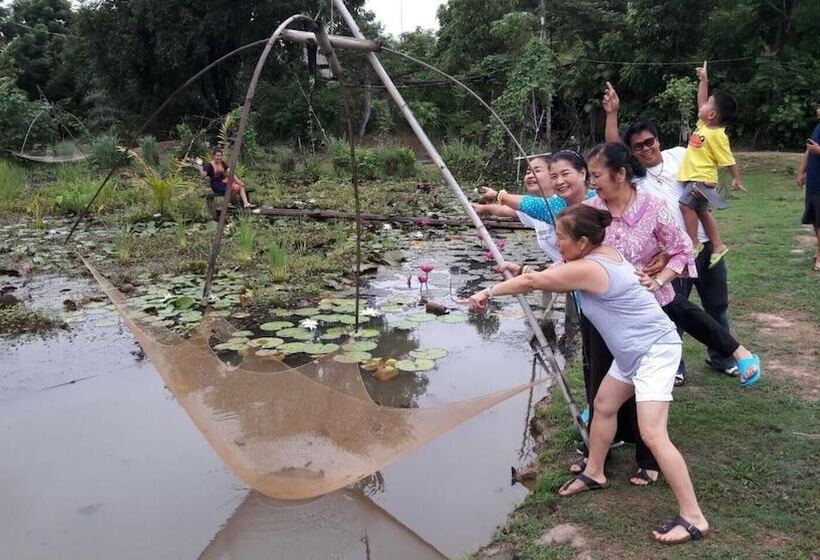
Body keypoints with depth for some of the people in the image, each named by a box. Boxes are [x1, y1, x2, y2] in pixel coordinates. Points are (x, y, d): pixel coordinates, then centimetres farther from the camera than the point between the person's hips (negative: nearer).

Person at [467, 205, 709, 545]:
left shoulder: (587, 269, -23)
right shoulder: (605, 253, 5)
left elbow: (533, 282, -13)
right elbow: (552, 277, 19)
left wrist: (489, 292, -1)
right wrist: (520, 271, 12)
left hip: (655, 350, -11)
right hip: (635, 350, 11)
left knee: (653, 434, -13)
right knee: (604, 405, 19)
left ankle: (693, 518, -4)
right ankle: (594, 474, 37)